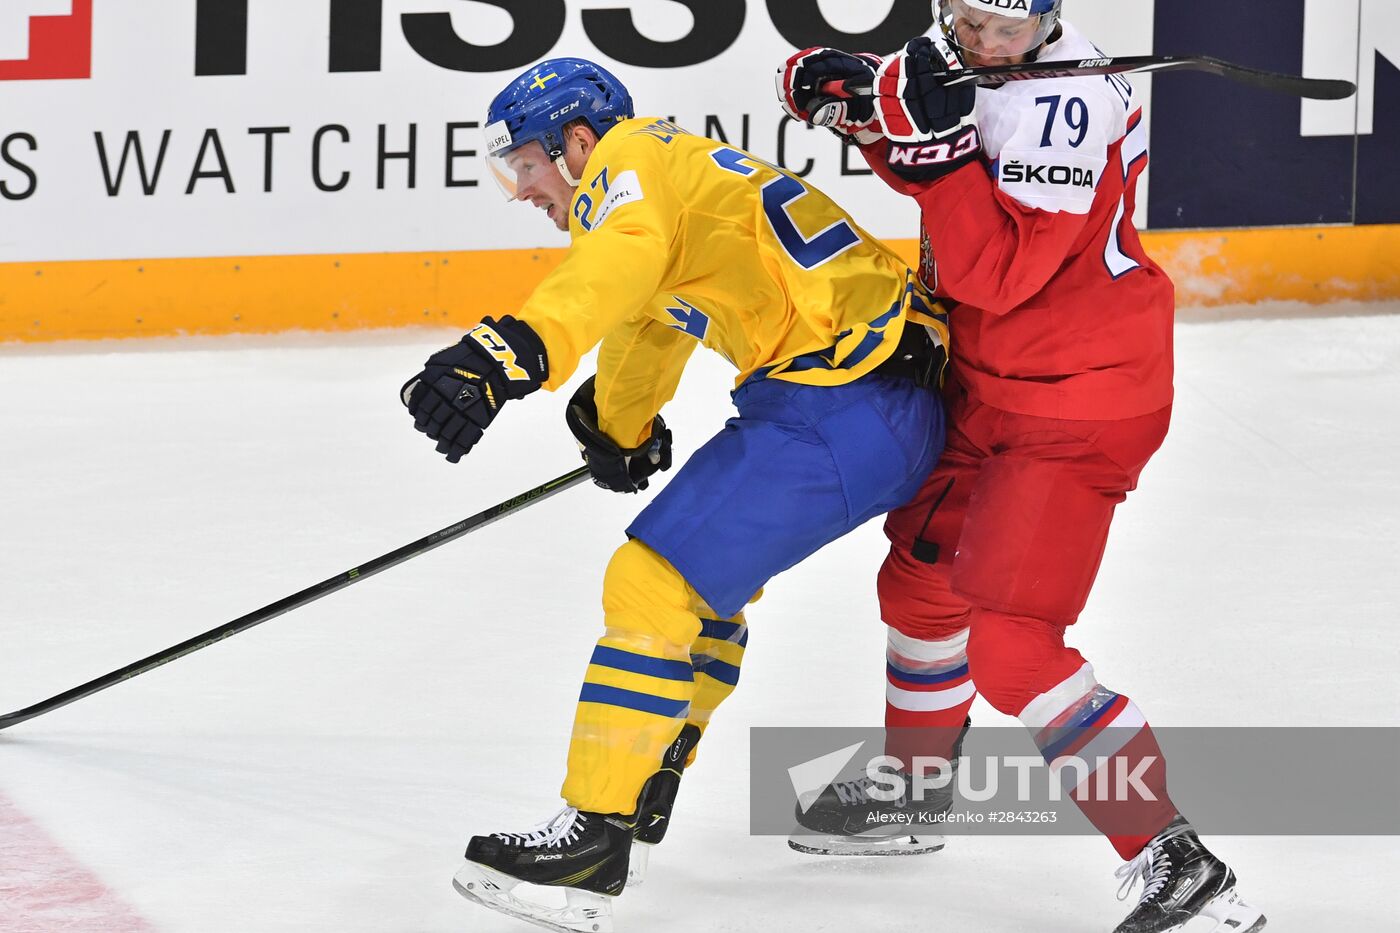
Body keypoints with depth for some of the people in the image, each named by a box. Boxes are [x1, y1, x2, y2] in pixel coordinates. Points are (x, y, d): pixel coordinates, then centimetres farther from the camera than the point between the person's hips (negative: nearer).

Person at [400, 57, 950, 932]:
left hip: (842, 414, -11)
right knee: (712, 569, 27)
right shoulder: (672, 171, 23)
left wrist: (506, 356, -47)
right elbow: (651, 327, 41)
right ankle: (646, 788, 38)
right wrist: (620, 430, 55)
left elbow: (608, 275, -33)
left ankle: (597, 833, -15)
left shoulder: (632, 163, -9)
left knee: (655, 579, -13)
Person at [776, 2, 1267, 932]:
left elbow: (999, 274, -31)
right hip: (990, 384, 9)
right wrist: (847, 89, -3)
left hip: (1077, 408, -9)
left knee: (1010, 648, -16)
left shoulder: (1066, 104, -27)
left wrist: (939, 142, -36)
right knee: (922, 576, 25)